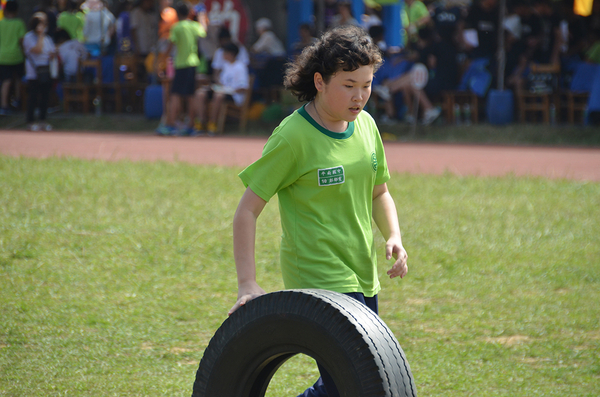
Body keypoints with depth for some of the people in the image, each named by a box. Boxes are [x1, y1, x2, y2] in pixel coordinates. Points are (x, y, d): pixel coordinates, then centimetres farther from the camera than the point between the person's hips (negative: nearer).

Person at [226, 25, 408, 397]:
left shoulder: (366, 125, 7)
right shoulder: (294, 136, -14)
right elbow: (247, 211, -11)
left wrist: (394, 238, 2)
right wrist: (248, 285, -18)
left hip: (363, 279, 8)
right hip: (318, 280, -8)